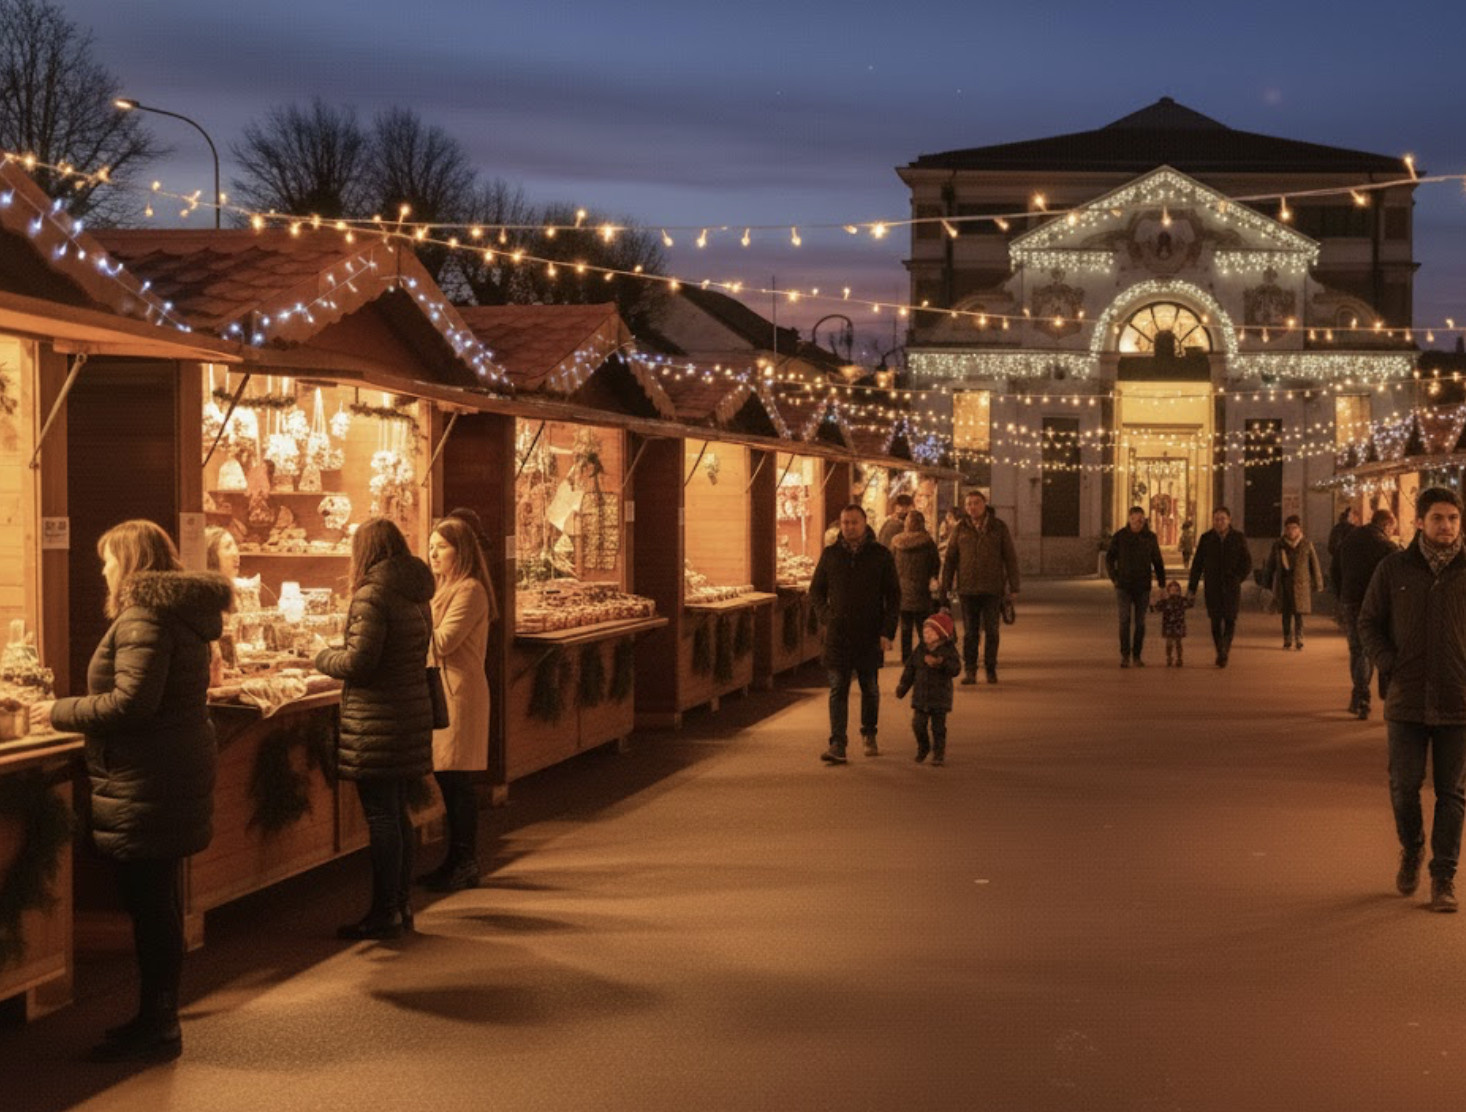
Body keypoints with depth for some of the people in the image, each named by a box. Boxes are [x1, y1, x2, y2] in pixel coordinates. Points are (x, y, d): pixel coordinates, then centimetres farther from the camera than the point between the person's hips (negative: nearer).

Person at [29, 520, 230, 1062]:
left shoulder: (143, 619, -16)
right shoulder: (182, 613, 14)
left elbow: (132, 703, -24)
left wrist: (61, 712, -12)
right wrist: (73, 711, 21)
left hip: (144, 788, -10)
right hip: (175, 774, 10)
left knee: (150, 905, -2)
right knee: (159, 903, 16)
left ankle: (157, 1028, 6)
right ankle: (158, 1017, 26)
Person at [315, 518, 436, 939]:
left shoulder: (372, 596, -15)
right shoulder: (416, 596, 11)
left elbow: (358, 662, -20)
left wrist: (323, 658, 0)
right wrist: (338, 656, 21)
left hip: (377, 722, -8)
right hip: (413, 712, 8)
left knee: (381, 816, -2)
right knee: (398, 813, 15)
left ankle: (384, 913, 3)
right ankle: (400, 905, 23)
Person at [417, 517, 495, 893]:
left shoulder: (469, 591, -12)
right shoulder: (448, 588, 21)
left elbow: (443, 642, -18)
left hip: (458, 692, -10)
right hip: (442, 689, 10)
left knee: (456, 781, -6)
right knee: (448, 781, 11)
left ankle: (465, 866, 0)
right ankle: (457, 862, 18)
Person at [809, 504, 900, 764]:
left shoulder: (880, 555, 1)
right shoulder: (830, 555, 6)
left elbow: (893, 596, 2)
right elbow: (815, 590, 16)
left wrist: (888, 632, -6)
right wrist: (826, 617, 0)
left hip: (870, 635, 0)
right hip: (837, 635, 1)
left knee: (870, 689, 11)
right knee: (838, 690, -6)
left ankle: (869, 735, 32)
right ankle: (837, 746, -9)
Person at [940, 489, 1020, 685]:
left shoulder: (999, 528, 3)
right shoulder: (960, 529, 5)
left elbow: (1011, 558, 3)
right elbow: (950, 559, 7)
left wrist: (1014, 587, -2)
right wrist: (945, 588, 3)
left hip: (992, 589, -1)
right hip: (967, 589, 1)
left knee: (991, 631, 4)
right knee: (970, 632, 2)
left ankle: (991, 669, 14)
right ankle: (969, 670, 8)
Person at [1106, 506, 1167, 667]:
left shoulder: (1150, 537, 0)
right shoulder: (1119, 536, -4)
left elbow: (1157, 562, 6)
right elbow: (1109, 559, 4)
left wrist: (1162, 585, 1)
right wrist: (1114, 579, -5)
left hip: (1143, 587, 1)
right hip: (1123, 586, -1)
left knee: (1140, 622, 3)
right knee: (1125, 619, -11)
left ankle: (1137, 656, 12)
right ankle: (1125, 655, -5)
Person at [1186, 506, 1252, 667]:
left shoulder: (1238, 538, 3)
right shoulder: (1206, 539, 4)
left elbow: (1247, 563, 7)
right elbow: (1197, 564, 5)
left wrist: (1237, 578, -6)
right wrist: (1192, 587, 1)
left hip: (1232, 587, 0)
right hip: (1212, 587, 0)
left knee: (1230, 619, -8)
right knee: (1216, 621, 1)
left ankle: (1224, 651, -8)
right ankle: (1221, 653, 9)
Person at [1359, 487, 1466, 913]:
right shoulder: (1394, 568, 1)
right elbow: (1369, 621, 8)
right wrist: (1389, 664, -4)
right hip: (1407, 701, 0)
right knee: (1404, 786, 2)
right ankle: (1411, 850, 30)